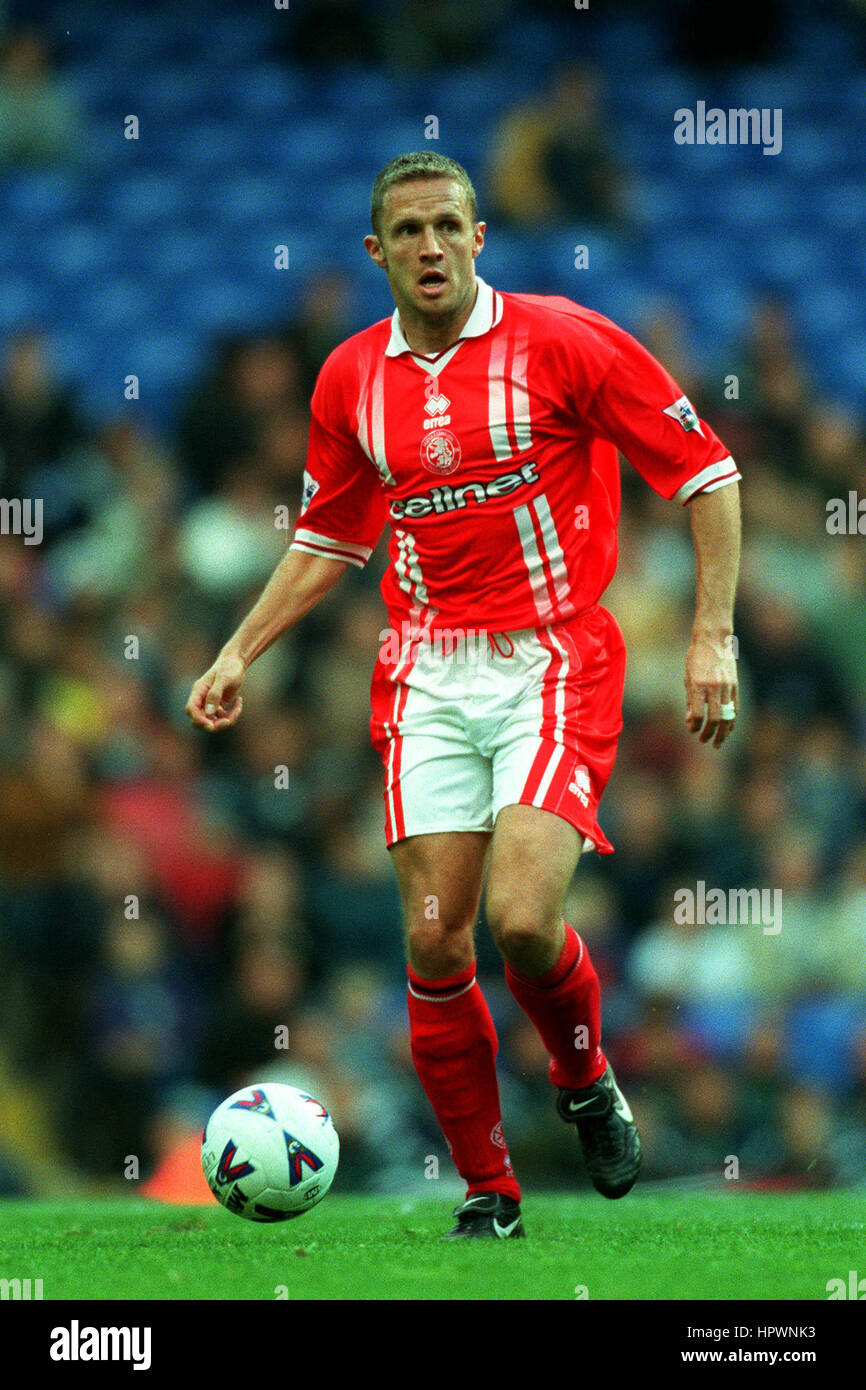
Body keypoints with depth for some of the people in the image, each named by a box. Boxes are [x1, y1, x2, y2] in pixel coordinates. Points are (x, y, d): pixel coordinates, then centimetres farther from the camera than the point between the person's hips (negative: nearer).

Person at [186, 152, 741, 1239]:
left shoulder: (561, 341, -6)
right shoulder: (350, 379, 7)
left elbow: (703, 469, -2)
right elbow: (328, 537, 23)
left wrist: (712, 636, -8)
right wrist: (240, 652, 16)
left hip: (552, 664, -4)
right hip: (428, 674, 4)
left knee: (523, 921, -19)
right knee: (434, 944, -3)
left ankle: (587, 1082, 14)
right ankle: (487, 1193, 12)